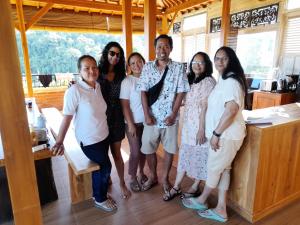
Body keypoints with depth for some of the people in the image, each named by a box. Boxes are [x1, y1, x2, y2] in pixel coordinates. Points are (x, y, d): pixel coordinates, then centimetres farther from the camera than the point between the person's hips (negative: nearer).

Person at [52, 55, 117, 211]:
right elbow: (67, 117, -19)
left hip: (103, 136, 6)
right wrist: (59, 141, -22)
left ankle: (98, 194, 43)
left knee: (100, 166, 18)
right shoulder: (74, 91, -21)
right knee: (105, 166, 1)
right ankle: (100, 199, 28)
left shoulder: (98, 87, -1)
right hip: (88, 139, -6)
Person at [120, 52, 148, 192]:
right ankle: (132, 178, 25)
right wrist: (130, 124, -14)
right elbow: (125, 105, -11)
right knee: (135, 152, 4)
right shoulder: (127, 81, -10)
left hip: (147, 121, 4)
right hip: (133, 123, -3)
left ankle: (141, 173, 37)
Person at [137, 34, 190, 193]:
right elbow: (143, 92, -2)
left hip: (170, 117, -1)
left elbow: (181, 93, -5)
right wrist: (147, 115, -9)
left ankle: (165, 178, 32)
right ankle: (152, 177, 33)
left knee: (169, 149, 11)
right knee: (148, 149, 10)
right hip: (151, 117, 1)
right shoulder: (147, 67, 1)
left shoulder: (178, 68, -2)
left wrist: (173, 114, -12)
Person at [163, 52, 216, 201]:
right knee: (184, 153, 11)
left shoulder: (208, 81, -11)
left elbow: (205, 106, -17)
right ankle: (176, 187, 21)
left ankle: (195, 187, 26)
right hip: (188, 123, 7)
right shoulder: (190, 80, 12)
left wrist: (202, 128, -19)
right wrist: (184, 122, 11)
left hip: (201, 124, -7)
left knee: (200, 155, 7)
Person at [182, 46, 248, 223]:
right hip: (224, 134, 10)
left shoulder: (232, 81, -18)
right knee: (223, 169, 14)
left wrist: (216, 133, -21)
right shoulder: (224, 80, 14)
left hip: (227, 135, -10)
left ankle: (201, 200, 30)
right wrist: (216, 133, 17)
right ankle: (221, 210, 27)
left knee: (214, 169, 8)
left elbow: (231, 110, -26)